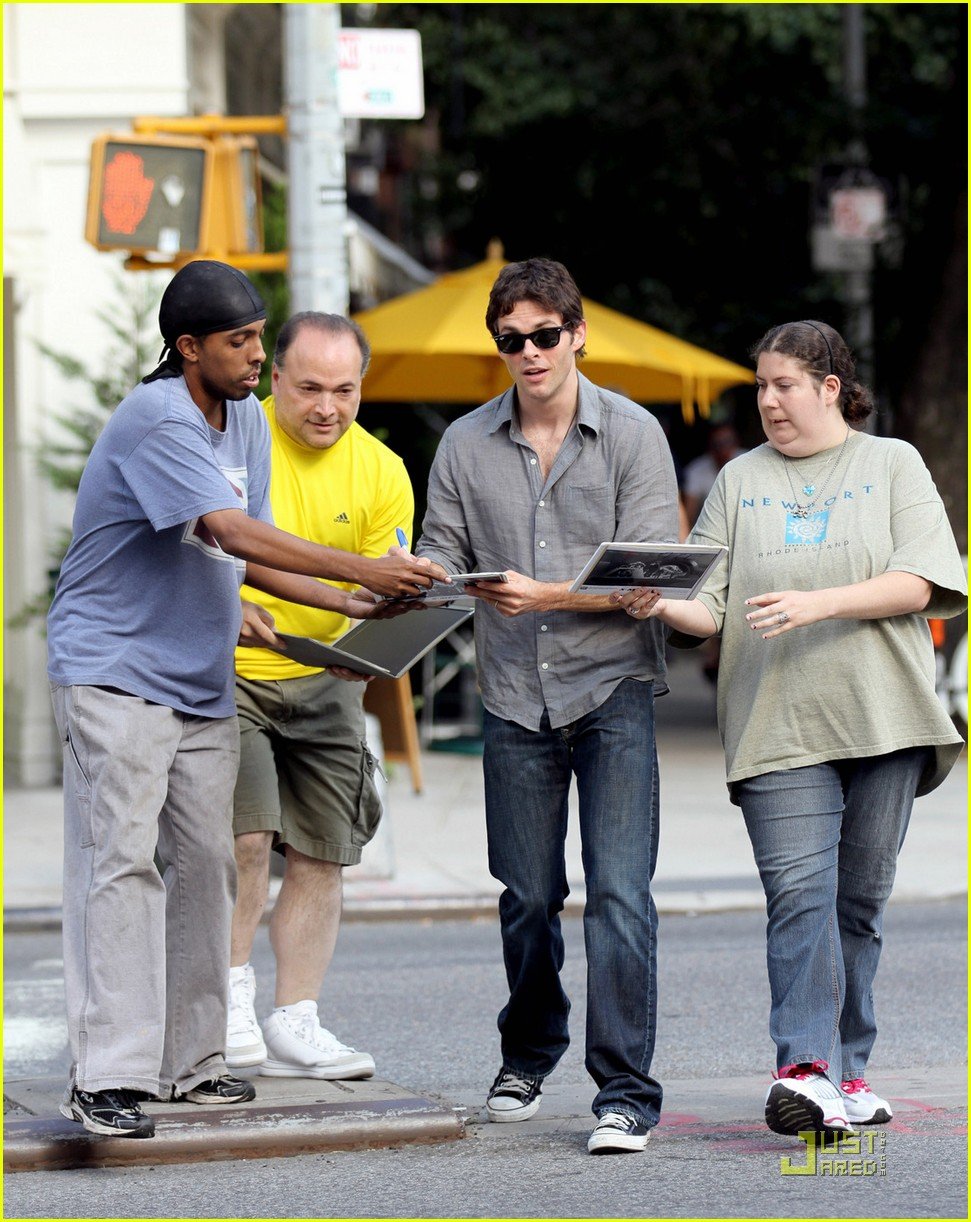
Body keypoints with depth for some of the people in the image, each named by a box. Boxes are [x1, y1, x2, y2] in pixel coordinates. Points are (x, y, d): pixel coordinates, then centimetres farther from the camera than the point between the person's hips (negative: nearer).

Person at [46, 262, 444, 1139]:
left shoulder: (247, 419, 11)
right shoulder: (156, 423, -18)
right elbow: (235, 533, -27)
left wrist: (354, 607, 3)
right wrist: (365, 572, -29)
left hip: (202, 681, 8)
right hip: (113, 670, -8)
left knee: (205, 866, 7)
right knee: (119, 863, -12)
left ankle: (190, 1059, 14)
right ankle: (106, 1076, -14)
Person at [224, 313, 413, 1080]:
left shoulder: (382, 474, -1)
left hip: (324, 679, 4)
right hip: (225, 672, -4)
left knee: (322, 857, 4)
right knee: (246, 836, -18)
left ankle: (295, 1027, 12)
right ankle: (232, 989, -1)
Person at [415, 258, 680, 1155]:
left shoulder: (633, 435, -2)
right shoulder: (466, 446, 7)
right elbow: (443, 554, 7)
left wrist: (546, 595, -20)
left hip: (613, 689, -3)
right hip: (516, 698, 3)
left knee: (619, 896, -11)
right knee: (527, 897, 9)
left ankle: (626, 1092, -8)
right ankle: (528, 1057, 32)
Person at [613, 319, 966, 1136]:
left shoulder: (892, 464, 10)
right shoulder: (740, 481, 15)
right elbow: (712, 606, 9)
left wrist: (820, 603, -16)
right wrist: (662, 605, -14)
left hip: (882, 724, 0)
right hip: (778, 726, 0)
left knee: (860, 900, 5)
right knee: (800, 893, -14)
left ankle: (847, 1070, 14)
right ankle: (808, 1072, -22)